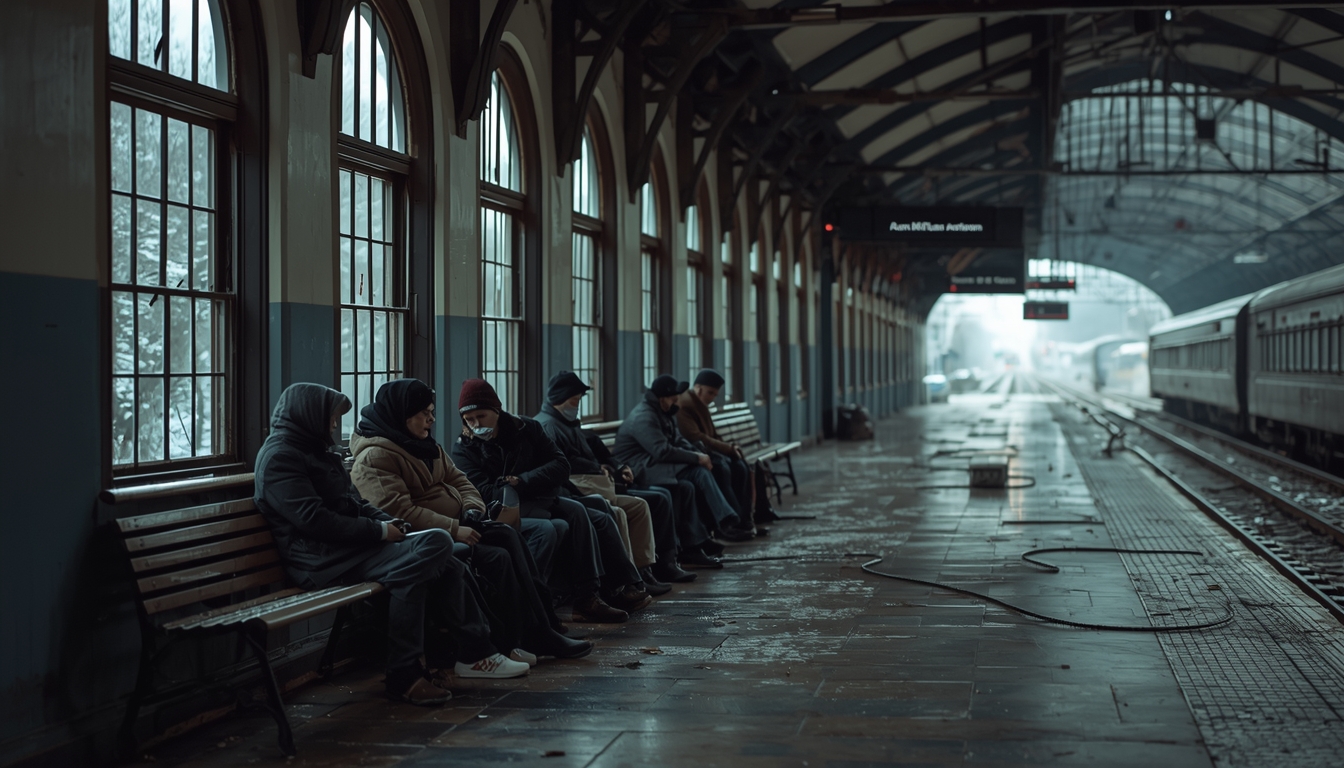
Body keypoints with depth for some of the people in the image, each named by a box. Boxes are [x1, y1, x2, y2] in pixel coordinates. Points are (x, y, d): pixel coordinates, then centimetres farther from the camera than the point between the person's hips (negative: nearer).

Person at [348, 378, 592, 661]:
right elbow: (399, 512, -23)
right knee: (496, 558, -24)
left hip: (454, 527, 9)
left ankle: (541, 630, -17)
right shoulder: (374, 458, -13)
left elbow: (458, 480, 21)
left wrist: (472, 509, -3)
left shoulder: (428, 446, 19)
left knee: (508, 536, -14)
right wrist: (454, 529, -23)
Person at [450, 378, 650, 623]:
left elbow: (561, 466, 0)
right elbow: (485, 494, -15)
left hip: (544, 502, 6)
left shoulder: (525, 428, 7)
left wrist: (522, 481, -12)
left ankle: (624, 587, -7)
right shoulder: (463, 449, -3)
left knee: (602, 521, -11)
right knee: (576, 513, -27)